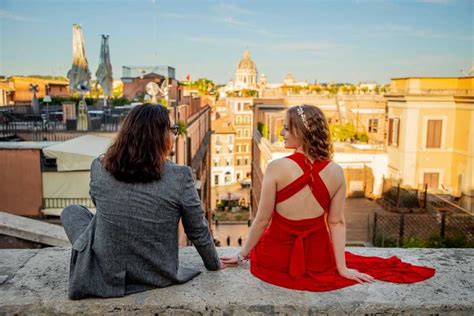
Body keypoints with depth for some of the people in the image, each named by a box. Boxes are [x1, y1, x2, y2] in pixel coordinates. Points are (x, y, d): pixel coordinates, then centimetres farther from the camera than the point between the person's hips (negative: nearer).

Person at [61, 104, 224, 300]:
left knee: (71, 212, 23)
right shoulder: (179, 177, -19)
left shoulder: (99, 168, -13)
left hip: (106, 278, -1)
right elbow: (198, 232, -7)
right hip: (159, 278, 1)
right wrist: (214, 264, 12)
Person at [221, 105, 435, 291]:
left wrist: (242, 254, 0)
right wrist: (342, 268, 3)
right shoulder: (335, 172, -12)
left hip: (276, 259, -2)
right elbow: (337, 222, -6)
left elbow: (262, 220, -14)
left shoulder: (277, 168, -22)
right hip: (316, 259, 3)